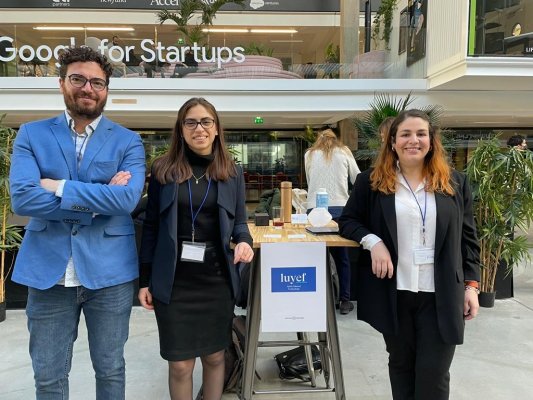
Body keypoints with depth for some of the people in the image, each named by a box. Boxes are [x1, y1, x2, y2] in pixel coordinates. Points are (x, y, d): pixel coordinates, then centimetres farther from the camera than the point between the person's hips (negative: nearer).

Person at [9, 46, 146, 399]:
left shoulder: (128, 141, 1)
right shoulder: (32, 135, 4)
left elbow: (127, 198, -16)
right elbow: (22, 198, -11)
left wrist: (60, 187, -13)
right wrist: (98, 200, -14)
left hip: (109, 272, 0)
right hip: (47, 271, 1)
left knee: (110, 370, 16)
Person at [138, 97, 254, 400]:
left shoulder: (232, 172, 3)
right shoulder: (163, 170, -1)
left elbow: (239, 221, 8)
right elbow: (151, 227, 2)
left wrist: (245, 241, -15)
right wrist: (145, 279, 1)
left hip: (217, 279, 2)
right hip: (173, 280, -1)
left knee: (215, 356, 15)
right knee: (180, 364, 8)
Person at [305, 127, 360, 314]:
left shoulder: (309, 154, 14)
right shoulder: (344, 152, 11)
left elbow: (309, 181, 15)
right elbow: (357, 179, 13)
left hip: (315, 209, 1)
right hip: (339, 208, 0)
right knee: (342, 257, 12)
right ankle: (344, 300, 16)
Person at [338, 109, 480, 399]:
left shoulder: (455, 183, 5)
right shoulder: (371, 182, 0)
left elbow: (468, 238, 7)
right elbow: (348, 220, 6)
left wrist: (471, 284, 2)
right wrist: (372, 241, -13)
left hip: (441, 296, 1)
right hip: (394, 293, 0)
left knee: (433, 374, 6)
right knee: (400, 363, 18)